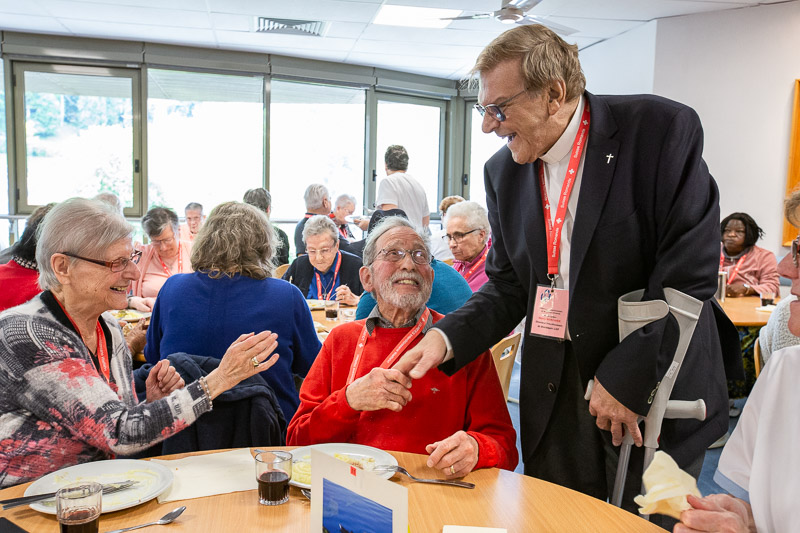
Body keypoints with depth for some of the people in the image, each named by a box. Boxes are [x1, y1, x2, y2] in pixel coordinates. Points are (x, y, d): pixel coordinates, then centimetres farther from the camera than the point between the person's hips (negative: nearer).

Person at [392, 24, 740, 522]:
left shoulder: (664, 129, -13)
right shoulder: (504, 170, 3)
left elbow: (690, 275, -16)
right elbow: (508, 285, 7)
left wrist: (626, 378, -16)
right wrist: (446, 339, -9)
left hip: (656, 389, -4)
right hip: (555, 394, 4)